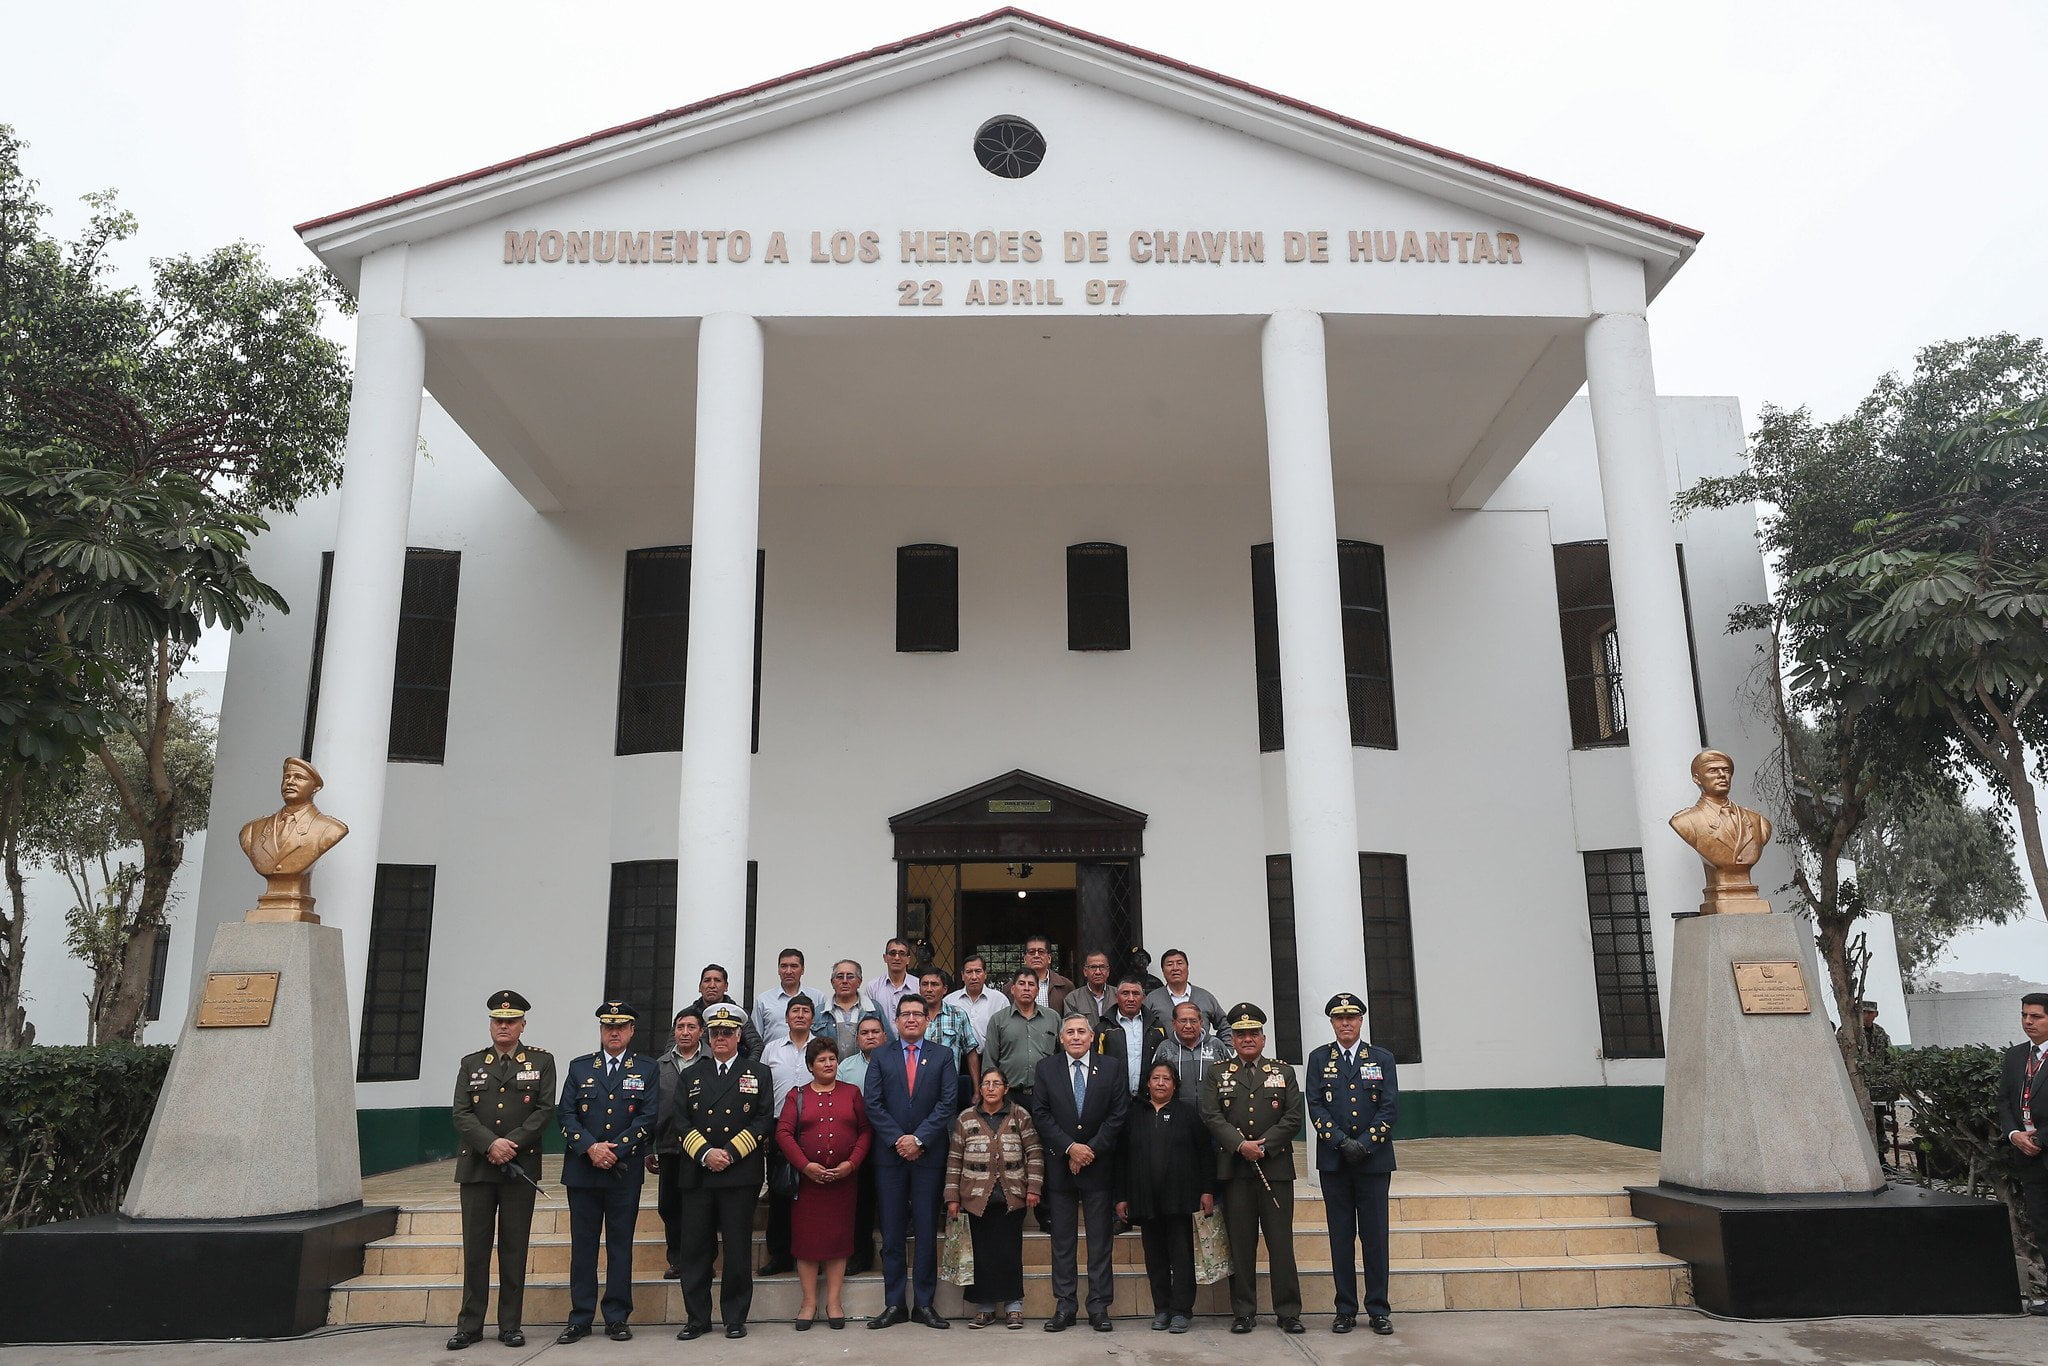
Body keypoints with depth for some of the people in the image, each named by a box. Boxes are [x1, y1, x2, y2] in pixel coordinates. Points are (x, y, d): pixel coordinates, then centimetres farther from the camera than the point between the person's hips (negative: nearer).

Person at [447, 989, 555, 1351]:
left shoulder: (541, 1061, 5)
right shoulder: (471, 1064, 10)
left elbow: (544, 1110, -3)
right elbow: (462, 1114, 0)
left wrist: (512, 1144, -14)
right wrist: (491, 1144, -15)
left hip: (520, 1166, -1)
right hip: (476, 1167, 2)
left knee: (514, 1248, 3)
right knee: (475, 1247, 5)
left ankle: (510, 1325, 12)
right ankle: (470, 1325, 14)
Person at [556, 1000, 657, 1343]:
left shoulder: (647, 1069, 5)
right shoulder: (579, 1067, 10)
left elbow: (649, 1117, -3)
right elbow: (565, 1115, 3)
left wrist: (615, 1150, -12)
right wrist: (590, 1147, -12)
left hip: (625, 1171, -1)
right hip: (582, 1170, 2)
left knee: (620, 1245, 4)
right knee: (582, 1244, 5)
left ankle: (617, 1317, 12)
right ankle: (580, 1318, 14)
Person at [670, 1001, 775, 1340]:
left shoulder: (759, 1074, 8)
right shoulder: (692, 1075, 15)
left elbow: (763, 1121, -1)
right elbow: (682, 1122, 6)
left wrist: (730, 1153, -10)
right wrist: (705, 1154, -9)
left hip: (741, 1175, -2)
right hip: (698, 1175, 2)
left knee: (738, 1249, 1)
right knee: (695, 1249, 3)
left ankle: (735, 1318, 11)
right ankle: (697, 1318, 14)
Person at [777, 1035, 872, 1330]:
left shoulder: (852, 1093, 8)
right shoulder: (797, 1096, 6)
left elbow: (866, 1131, 4)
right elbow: (783, 1132, -3)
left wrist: (851, 1164, -9)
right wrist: (806, 1166, -14)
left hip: (844, 1179, 0)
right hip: (807, 1179, 0)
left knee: (839, 1237, 3)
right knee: (807, 1238, 1)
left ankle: (834, 1301, 11)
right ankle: (809, 1302, 11)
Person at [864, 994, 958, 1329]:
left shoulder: (942, 1057, 6)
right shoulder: (881, 1057, 8)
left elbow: (947, 1103, -3)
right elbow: (873, 1104, 0)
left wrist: (918, 1139, -12)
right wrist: (898, 1140, -10)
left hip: (928, 1154, 0)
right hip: (890, 1155, 1)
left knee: (927, 1231, 3)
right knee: (892, 1232, 4)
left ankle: (924, 1304, 11)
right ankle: (894, 1304, 12)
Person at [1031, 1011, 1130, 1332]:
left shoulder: (1111, 1067, 3)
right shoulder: (1046, 1068, 4)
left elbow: (1118, 1114, -2)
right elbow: (1041, 1114, -2)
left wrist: (1091, 1149, -10)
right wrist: (1070, 1147, -12)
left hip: (1099, 1165, 0)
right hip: (1060, 1166, 1)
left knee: (1101, 1239, 4)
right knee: (1062, 1239, 6)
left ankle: (1099, 1306, 11)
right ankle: (1064, 1307, 13)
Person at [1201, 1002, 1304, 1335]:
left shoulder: (1283, 1072, 11)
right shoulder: (1218, 1075, 9)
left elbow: (1292, 1116, 1)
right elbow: (1211, 1116, -2)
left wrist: (1264, 1145, -11)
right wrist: (1241, 1145, -15)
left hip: (1276, 1167, 0)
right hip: (1234, 1170, 0)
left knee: (1281, 1242, 1)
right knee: (1241, 1243, 4)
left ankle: (1288, 1312, 10)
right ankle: (1243, 1312, 12)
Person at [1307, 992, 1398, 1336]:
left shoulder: (1382, 1058, 6)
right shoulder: (1319, 1059, 7)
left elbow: (1390, 1106, -1)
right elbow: (1315, 1107, 0)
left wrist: (1364, 1143, -11)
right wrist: (1341, 1141, -13)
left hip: (1374, 1161, 0)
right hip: (1334, 1162, 0)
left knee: (1375, 1236, 2)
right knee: (1341, 1237, 4)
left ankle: (1379, 1310, 11)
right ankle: (1345, 1310, 11)